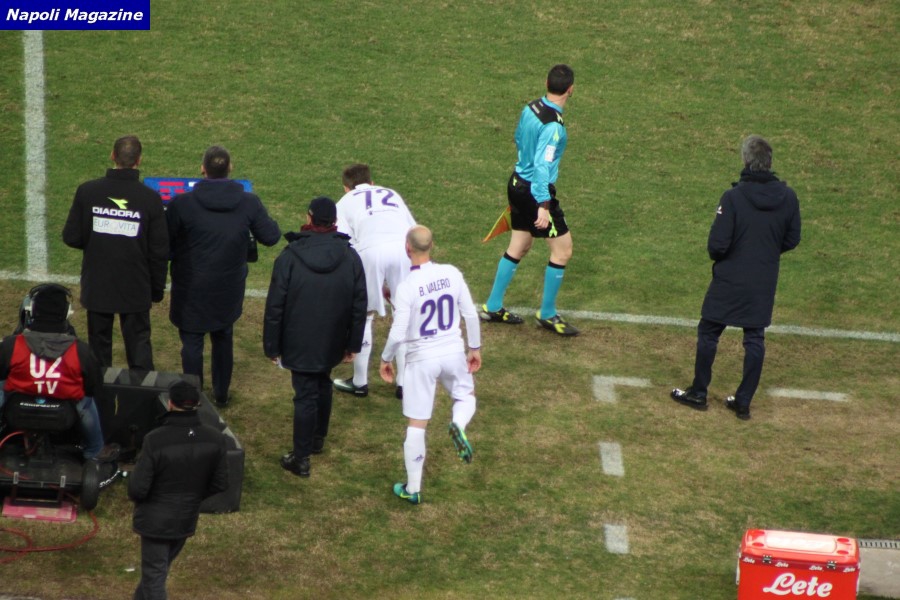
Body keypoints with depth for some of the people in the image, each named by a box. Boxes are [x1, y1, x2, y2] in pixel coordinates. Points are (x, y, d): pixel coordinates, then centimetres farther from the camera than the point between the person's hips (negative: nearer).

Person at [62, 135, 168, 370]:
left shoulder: (87, 191, -10)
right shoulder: (151, 199, -10)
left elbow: (71, 237, -6)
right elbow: (159, 251, -6)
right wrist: (157, 289, 7)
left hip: (96, 287, 1)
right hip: (136, 289, -1)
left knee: (99, 347, 14)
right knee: (139, 346, 9)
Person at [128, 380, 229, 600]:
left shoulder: (155, 440, -27)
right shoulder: (215, 439, -13)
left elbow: (138, 488, -22)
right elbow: (220, 484, -3)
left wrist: (137, 498, 2)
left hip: (156, 519, -5)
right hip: (187, 518, 5)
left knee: (154, 577, 8)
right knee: (156, 569, 25)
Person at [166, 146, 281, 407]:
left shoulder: (182, 203, -18)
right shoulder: (249, 203, -11)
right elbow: (271, 237, -1)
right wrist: (268, 221, 20)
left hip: (192, 289, -3)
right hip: (229, 288, 3)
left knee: (192, 341, 8)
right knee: (223, 338, 22)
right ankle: (221, 394, 31)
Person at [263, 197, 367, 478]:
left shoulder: (289, 257, -14)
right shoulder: (350, 257, -4)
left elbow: (275, 306, -11)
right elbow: (359, 305, 0)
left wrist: (272, 347, -2)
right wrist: (353, 344, 9)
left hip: (300, 344, -3)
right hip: (333, 344, 3)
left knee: (305, 396, 1)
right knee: (323, 385, 24)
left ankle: (301, 458, 5)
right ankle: (318, 439, 39)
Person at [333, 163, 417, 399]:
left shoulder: (345, 202, 25)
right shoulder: (392, 195, 33)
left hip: (371, 250, -2)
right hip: (404, 248, 2)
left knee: (363, 316, 15)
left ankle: (359, 382, 23)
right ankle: (404, 383, 20)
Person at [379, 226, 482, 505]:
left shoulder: (406, 287, -18)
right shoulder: (452, 274, -6)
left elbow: (398, 333, -17)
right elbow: (471, 314, 1)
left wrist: (385, 359, 1)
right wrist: (475, 348, 15)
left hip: (421, 358, -3)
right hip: (454, 352, 3)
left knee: (417, 425, 8)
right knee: (466, 396, 30)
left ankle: (412, 489, 17)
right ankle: (458, 425, -6)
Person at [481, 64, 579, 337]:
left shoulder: (530, 109, 0)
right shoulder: (553, 126, -25)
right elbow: (542, 166, -28)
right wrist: (543, 206, -27)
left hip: (517, 183, 9)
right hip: (536, 191, -9)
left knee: (518, 247, 20)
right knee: (562, 250, 3)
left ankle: (492, 307, 27)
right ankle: (547, 314, 13)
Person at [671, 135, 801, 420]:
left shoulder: (734, 196, -20)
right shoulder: (788, 197, -6)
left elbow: (717, 244, -19)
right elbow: (792, 240, 4)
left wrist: (716, 257, 3)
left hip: (730, 280, -4)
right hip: (765, 283, 4)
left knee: (708, 333, 12)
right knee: (755, 340, 13)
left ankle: (698, 393, 20)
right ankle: (744, 401, 16)